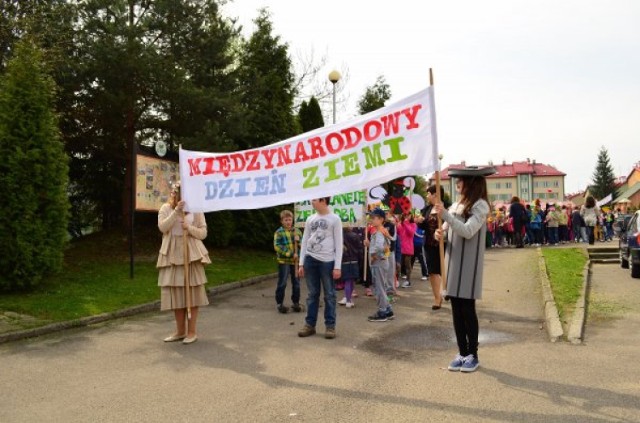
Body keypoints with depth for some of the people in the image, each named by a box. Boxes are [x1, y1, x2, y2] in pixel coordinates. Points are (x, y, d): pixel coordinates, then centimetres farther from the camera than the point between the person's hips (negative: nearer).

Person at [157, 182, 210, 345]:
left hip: (191, 255, -2)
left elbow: (203, 233, 1)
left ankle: (192, 331, 9)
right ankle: (180, 331, 19)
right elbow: (162, 227, -12)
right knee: (175, 293, 7)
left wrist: (190, 228, -17)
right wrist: (176, 211, -20)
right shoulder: (166, 208, 5)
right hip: (172, 255, 2)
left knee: (191, 293, -1)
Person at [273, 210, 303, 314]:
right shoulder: (279, 232, -4)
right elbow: (277, 246, -14)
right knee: (282, 283, 2)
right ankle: (279, 303, 13)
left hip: (296, 261, 4)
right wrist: (290, 254, -19)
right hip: (283, 261, -4)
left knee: (296, 282, 10)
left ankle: (295, 302, 23)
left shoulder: (297, 231, 9)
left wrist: (298, 240, -12)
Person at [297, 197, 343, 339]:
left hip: (327, 261, -4)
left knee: (329, 294, 4)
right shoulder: (310, 219, 11)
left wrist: (337, 266, -10)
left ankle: (330, 325, 11)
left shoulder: (334, 219, -2)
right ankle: (310, 324, 17)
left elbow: (338, 244, -4)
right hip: (310, 259, 4)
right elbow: (304, 241, 12)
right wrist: (301, 263, 6)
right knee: (312, 294, 10)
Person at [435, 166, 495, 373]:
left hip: (469, 263, -7)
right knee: (456, 309, 8)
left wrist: (445, 214, -24)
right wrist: (440, 233, -2)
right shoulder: (458, 204, 12)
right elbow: (449, 227, 21)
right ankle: (462, 353, 18)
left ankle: (473, 355, 11)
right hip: (453, 261, 7)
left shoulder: (480, 205, -8)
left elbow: (467, 231, -20)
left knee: (467, 309, -2)